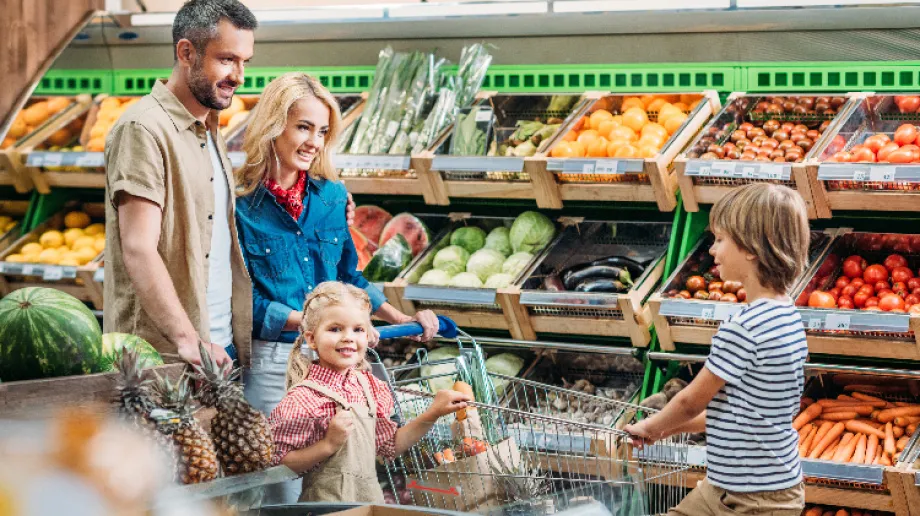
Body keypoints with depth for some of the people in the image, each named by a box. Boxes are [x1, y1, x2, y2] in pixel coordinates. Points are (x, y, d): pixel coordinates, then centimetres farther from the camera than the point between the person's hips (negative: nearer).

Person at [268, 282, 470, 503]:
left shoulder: (369, 386, 3)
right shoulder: (303, 399, -17)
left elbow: (390, 445, 11)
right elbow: (281, 465, -18)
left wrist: (434, 413, 6)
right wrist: (329, 444, -24)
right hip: (325, 503, -6)